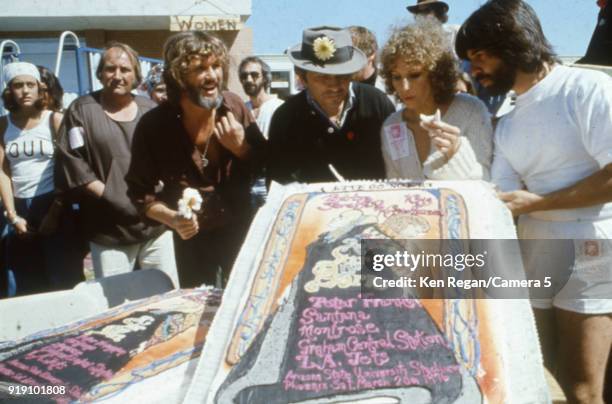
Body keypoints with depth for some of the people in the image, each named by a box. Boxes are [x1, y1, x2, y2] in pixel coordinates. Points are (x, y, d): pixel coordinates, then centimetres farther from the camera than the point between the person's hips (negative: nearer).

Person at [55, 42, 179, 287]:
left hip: (155, 223, 3)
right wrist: (112, 198, -14)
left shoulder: (150, 110, 10)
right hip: (109, 230, -3)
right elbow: (72, 164, -7)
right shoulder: (82, 110, 0)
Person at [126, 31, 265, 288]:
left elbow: (267, 168, -2)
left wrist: (241, 148, -21)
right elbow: (140, 191, -6)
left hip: (241, 230, 1)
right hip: (192, 238, -1)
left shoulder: (234, 108, -11)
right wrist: (172, 218, -22)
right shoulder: (153, 126, -15)